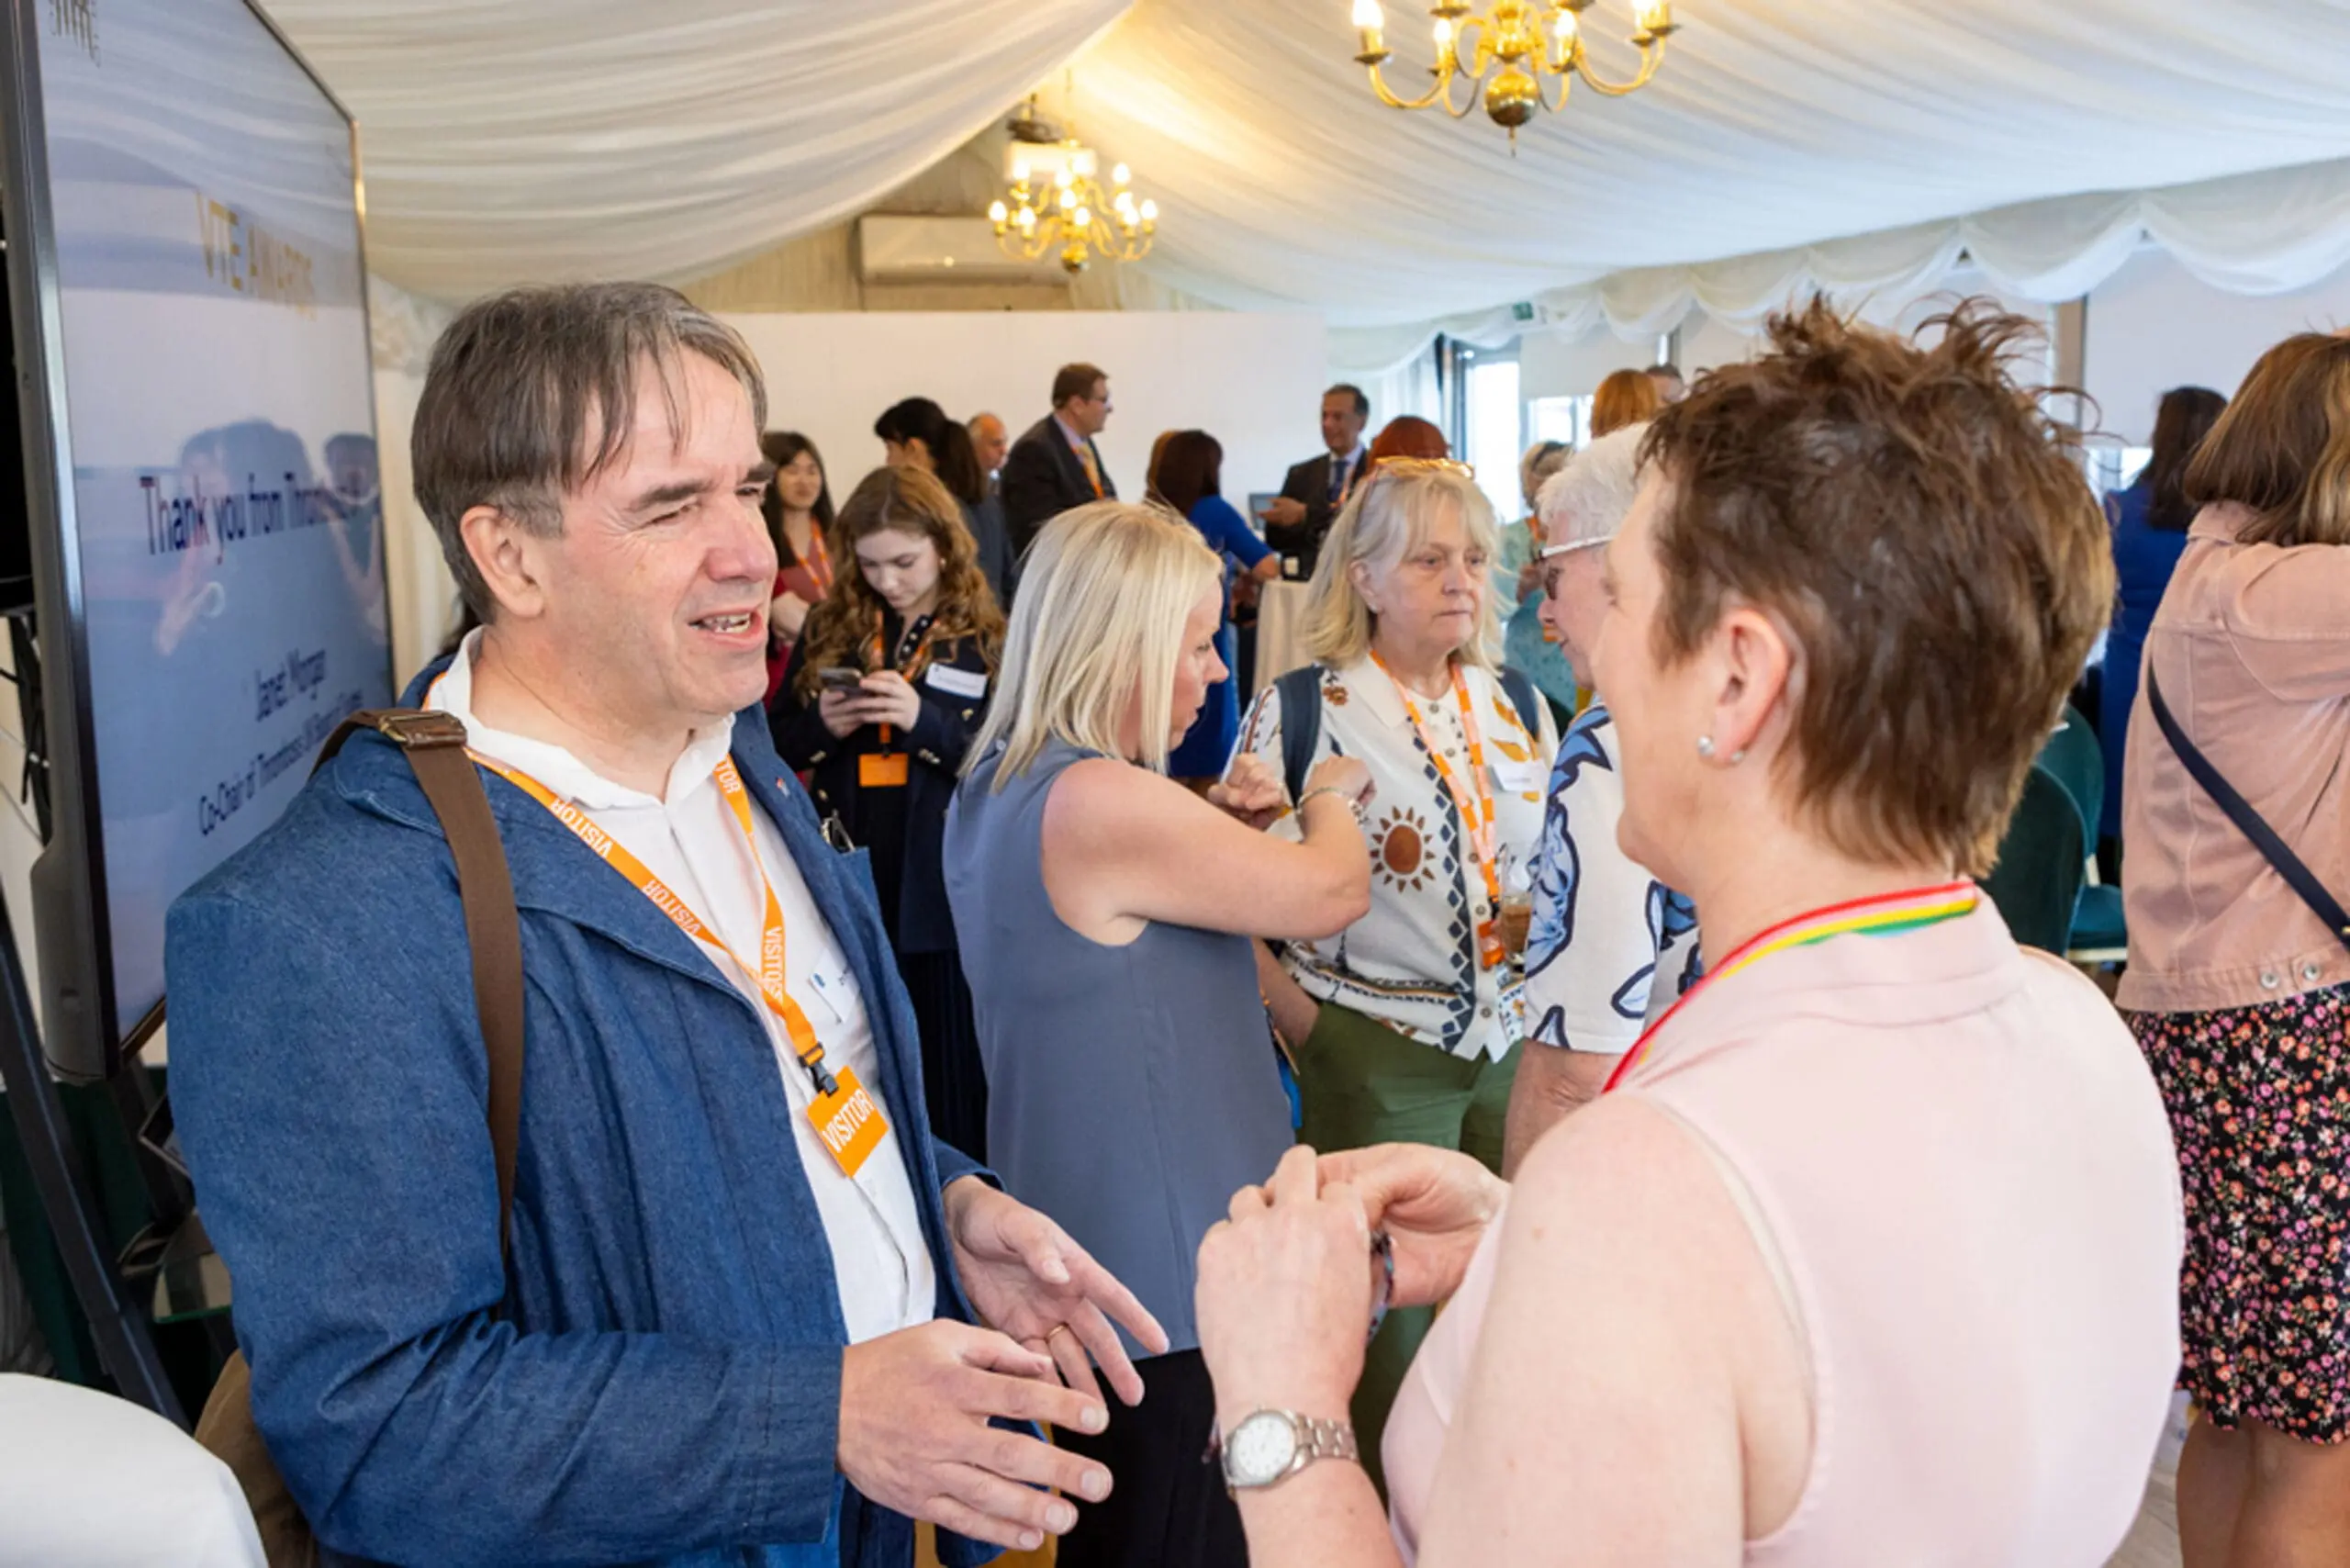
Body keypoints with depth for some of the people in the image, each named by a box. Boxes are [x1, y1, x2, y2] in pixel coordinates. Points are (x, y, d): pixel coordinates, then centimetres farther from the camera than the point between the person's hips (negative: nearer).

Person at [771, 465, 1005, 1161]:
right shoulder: (830, 629, 7)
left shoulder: (987, 639, -3)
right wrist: (821, 725, -10)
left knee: (949, 1066, 7)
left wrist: (924, 718, -23)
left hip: (941, 888, -3)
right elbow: (778, 744, 11)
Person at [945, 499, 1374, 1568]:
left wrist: (1212, 829, 8)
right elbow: (1331, 893, -17)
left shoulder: (997, 788, 6)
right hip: (1169, 1274, -10)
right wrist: (1333, 795, 4)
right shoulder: (1098, 801, -24)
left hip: (1077, 1255, 10)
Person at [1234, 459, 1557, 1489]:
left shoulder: (1517, 707, 8)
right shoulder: (1298, 710, -8)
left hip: (1515, 1044, 5)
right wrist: (1303, 1022, -12)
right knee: (1392, 1300, 7)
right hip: (1379, 1056, -4)